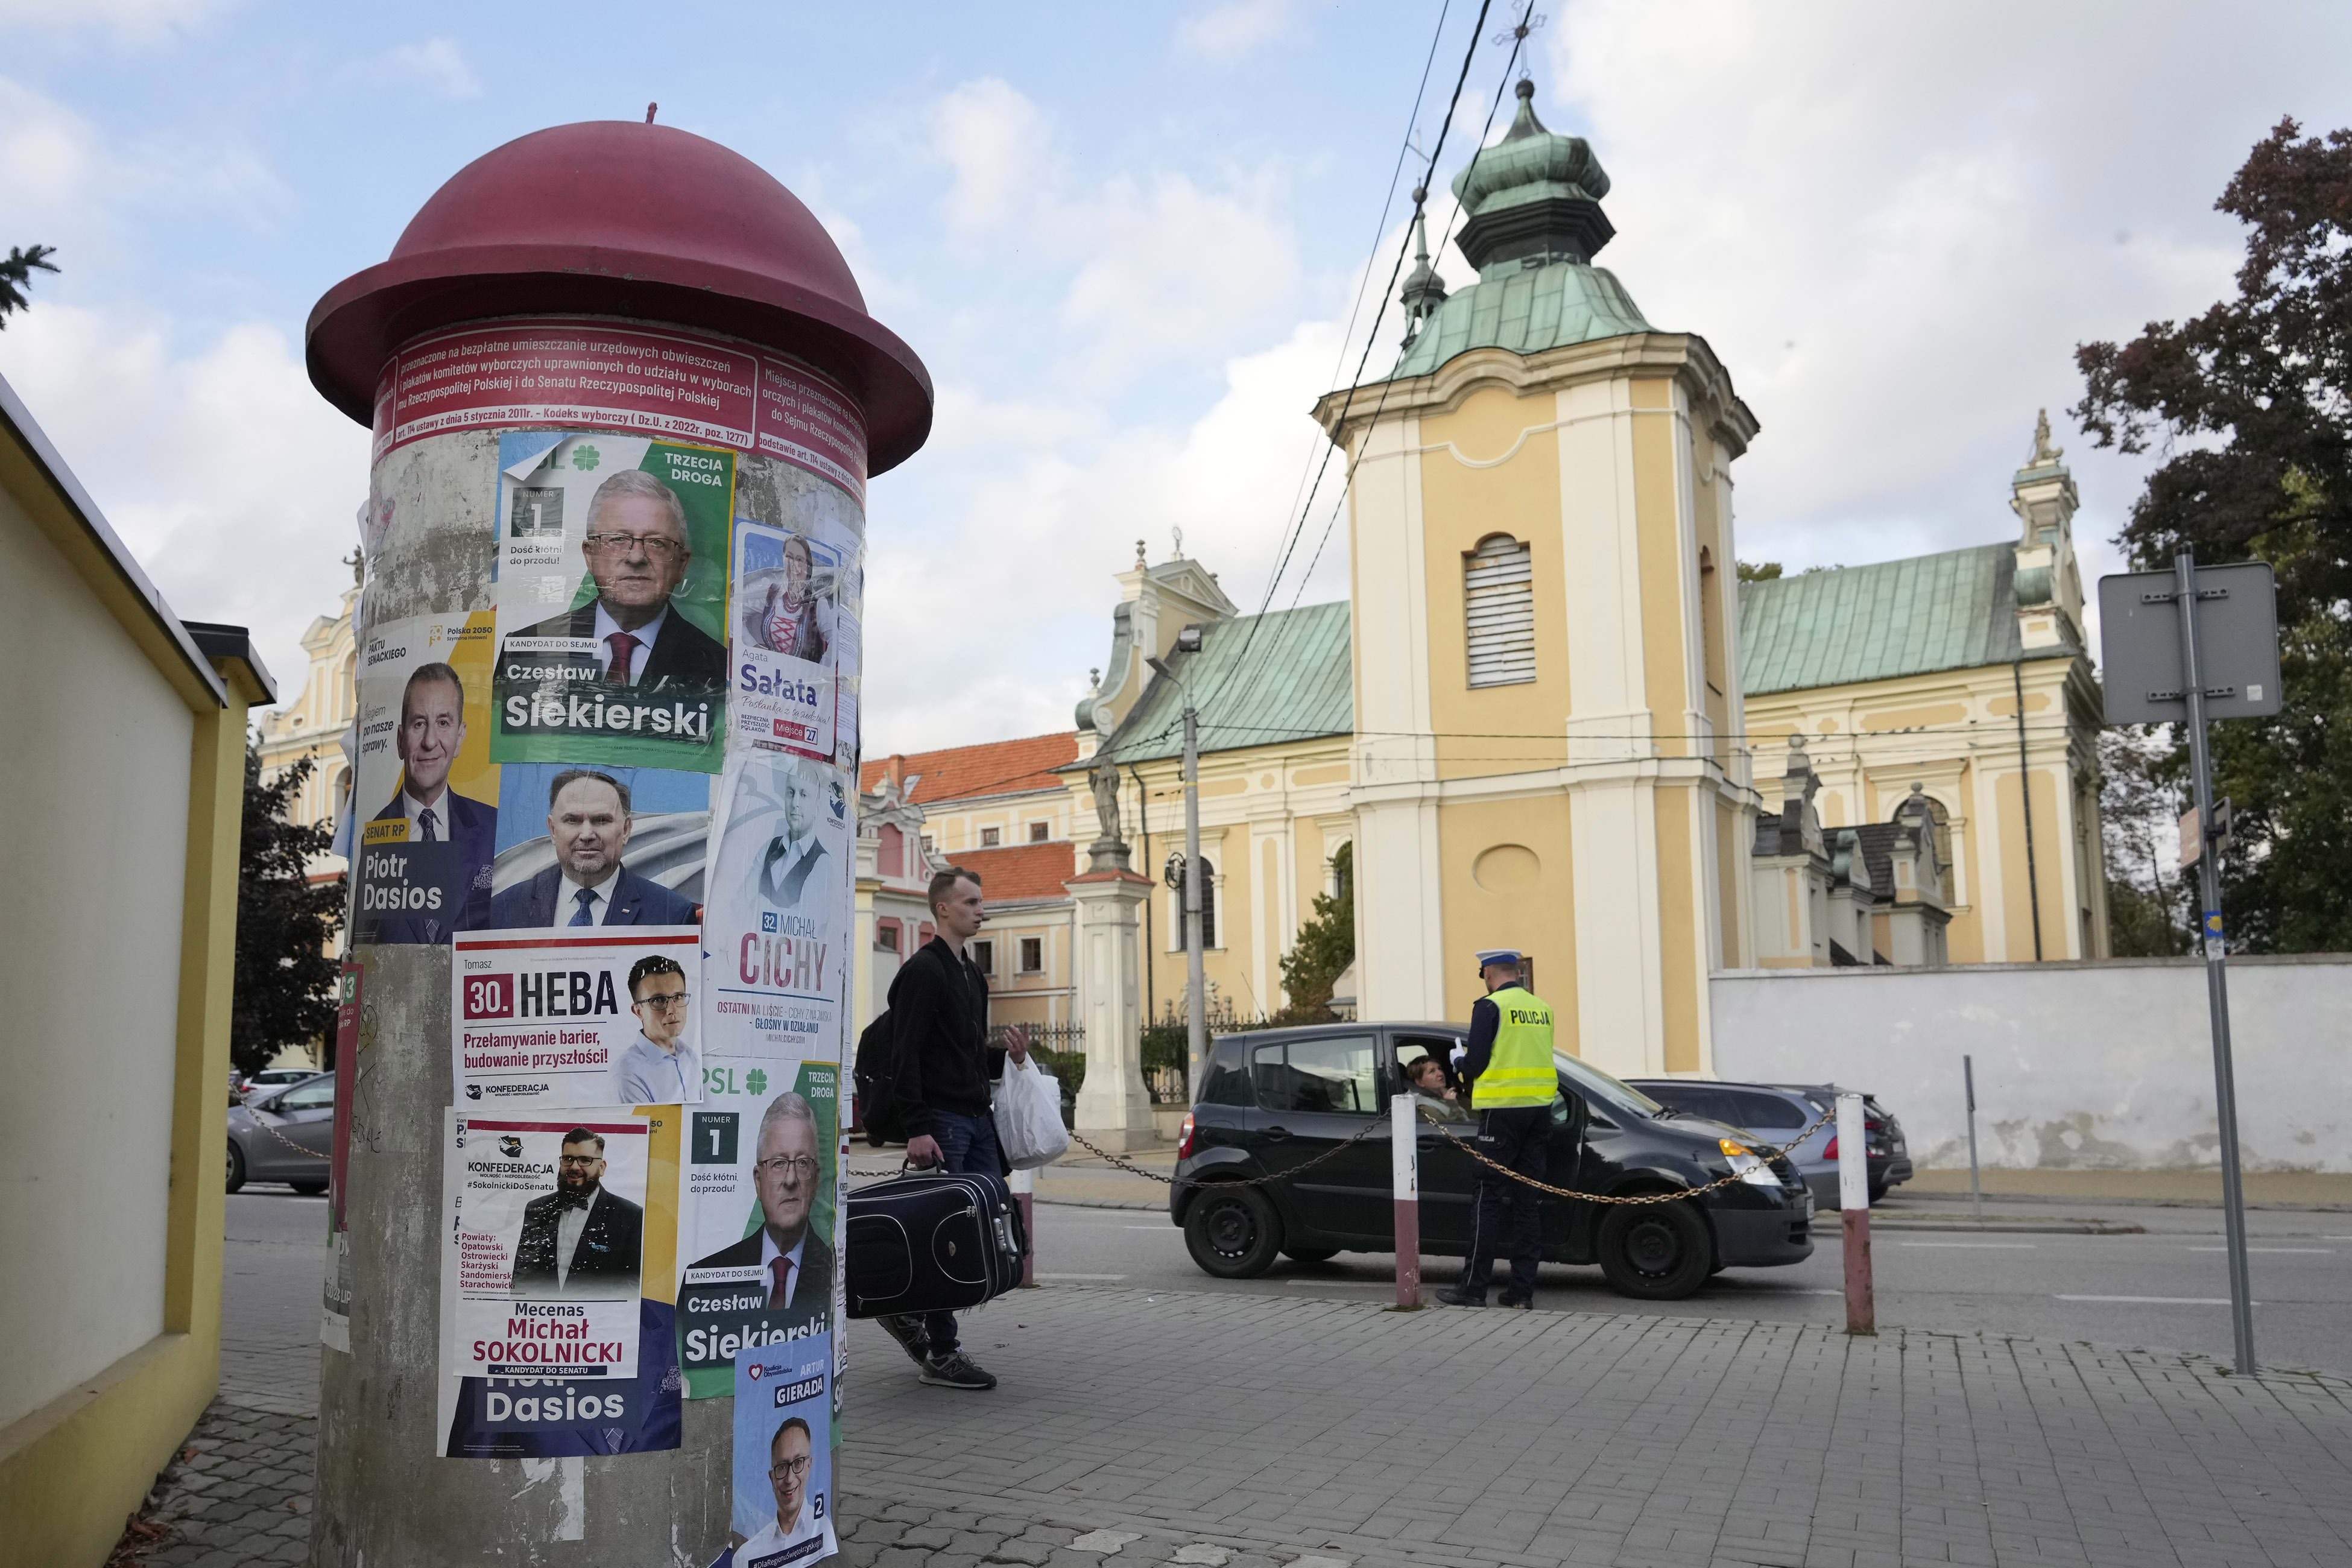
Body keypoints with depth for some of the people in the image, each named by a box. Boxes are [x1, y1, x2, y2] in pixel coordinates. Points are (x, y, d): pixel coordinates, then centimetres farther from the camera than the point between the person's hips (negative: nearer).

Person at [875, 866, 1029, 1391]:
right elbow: (907, 1057, -17)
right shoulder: (923, 970, -11)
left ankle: (911, 1311, 22)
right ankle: (940, 1354, 7)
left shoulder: (973, 975, 18)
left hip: (978, 1118, 9)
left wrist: (1007, 1055, 6)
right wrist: (916, 1129, -23)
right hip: (940, 1121, -9)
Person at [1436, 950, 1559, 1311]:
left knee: (1490, 1199, -2)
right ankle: (1522, 1289, 9)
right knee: (1530, 1201, 7)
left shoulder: (1490, 1006, -8)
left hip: (1502, 1110, -6)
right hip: (1540, 1110, 6)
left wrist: (1461, 1065, 11)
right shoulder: (1542, 1008, 12)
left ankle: (1474, 1287, 1)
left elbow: (1476, 1062, -13)